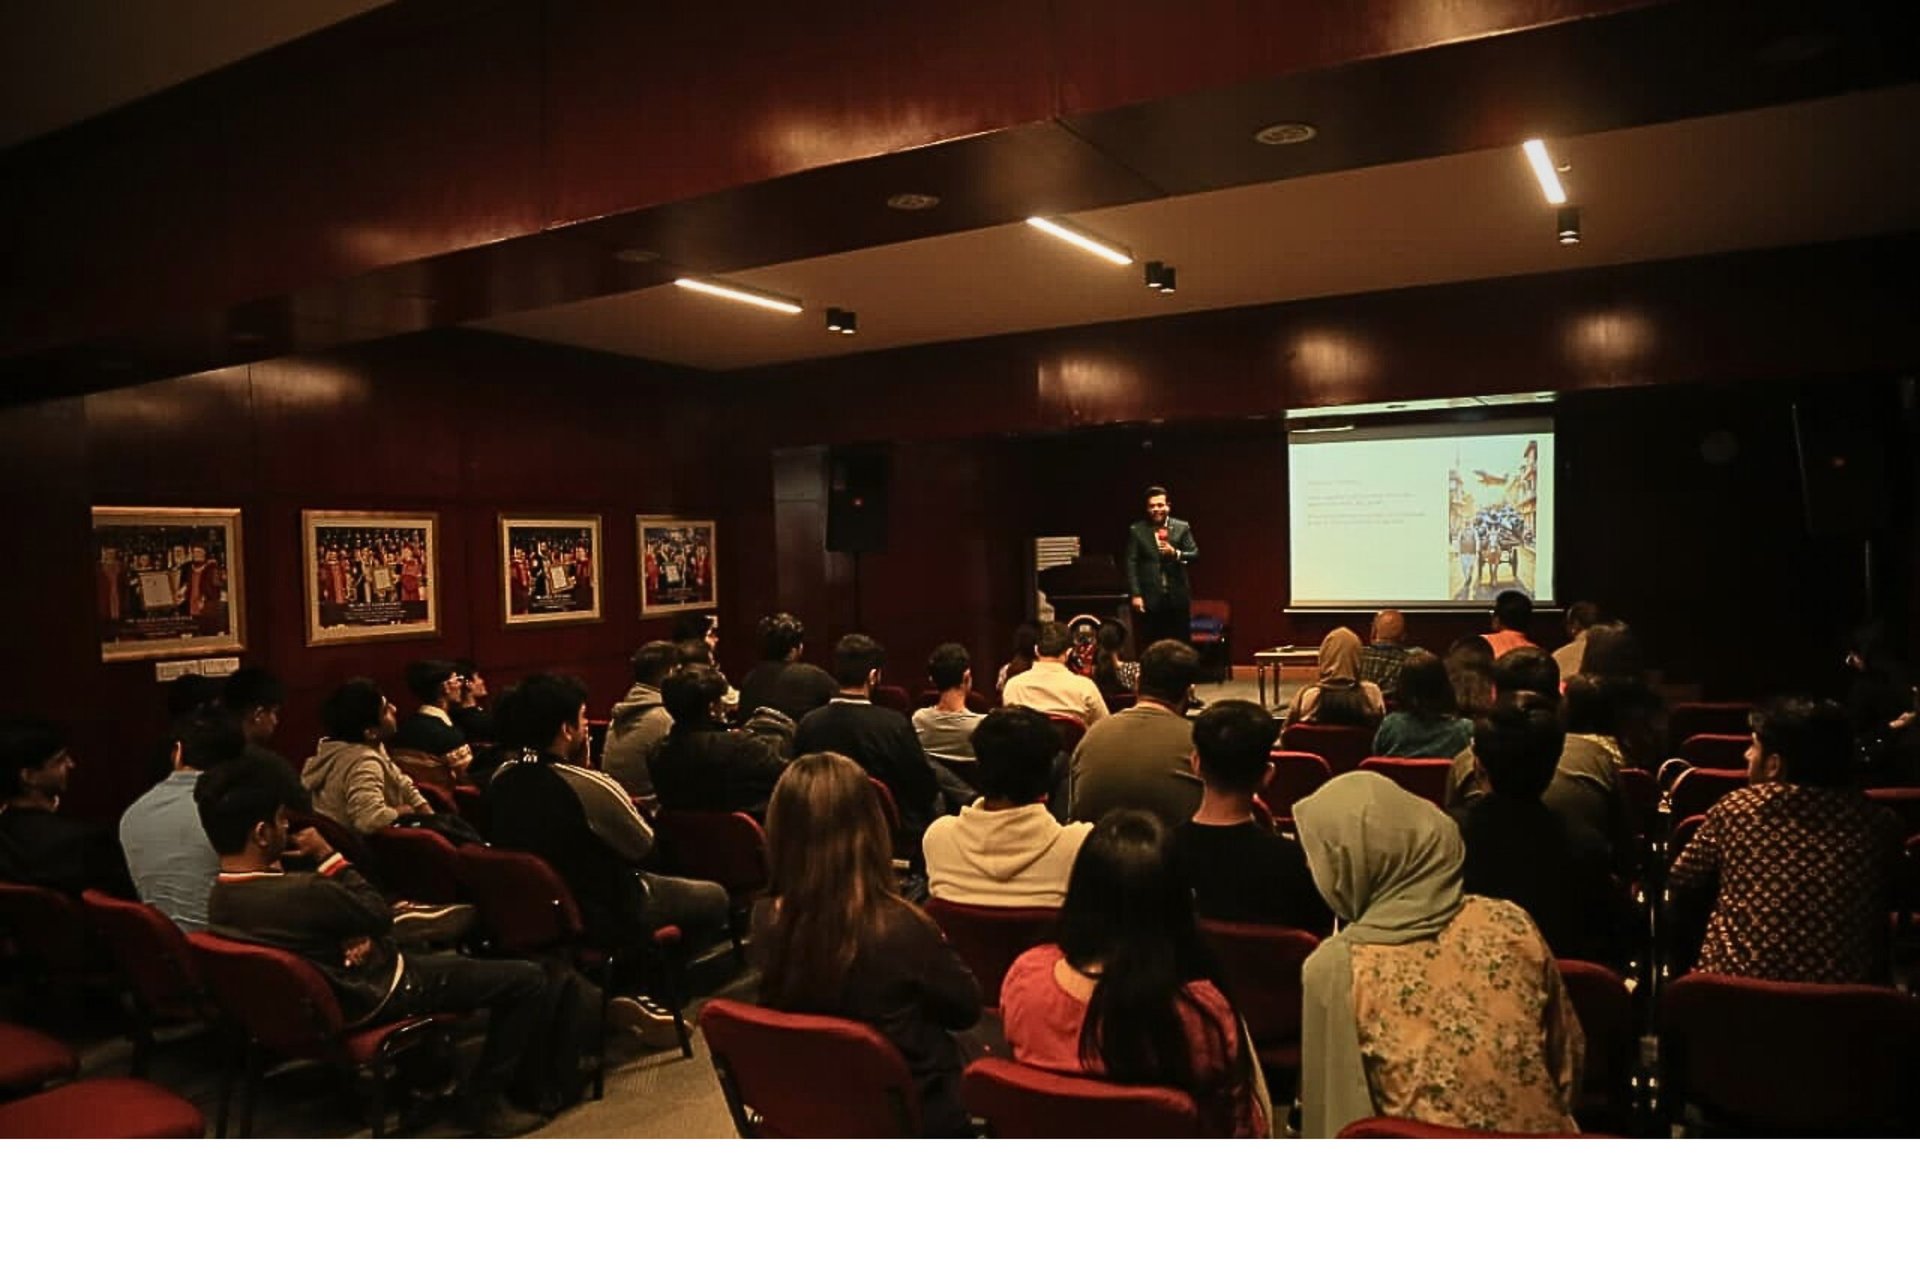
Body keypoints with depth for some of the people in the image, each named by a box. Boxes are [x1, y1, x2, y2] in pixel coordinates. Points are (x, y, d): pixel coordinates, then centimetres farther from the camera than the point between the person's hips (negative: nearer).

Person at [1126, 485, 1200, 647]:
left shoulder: (1182, 527, 6)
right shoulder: (1136, 530, 3)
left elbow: (1195, 555, 2)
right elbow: (1131, 564, -1)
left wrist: (1175, 553, -17)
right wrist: (1135, 594, -8)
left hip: (1178, 597, 1)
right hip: (1150, 598, -1)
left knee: (1182, 646, 5)